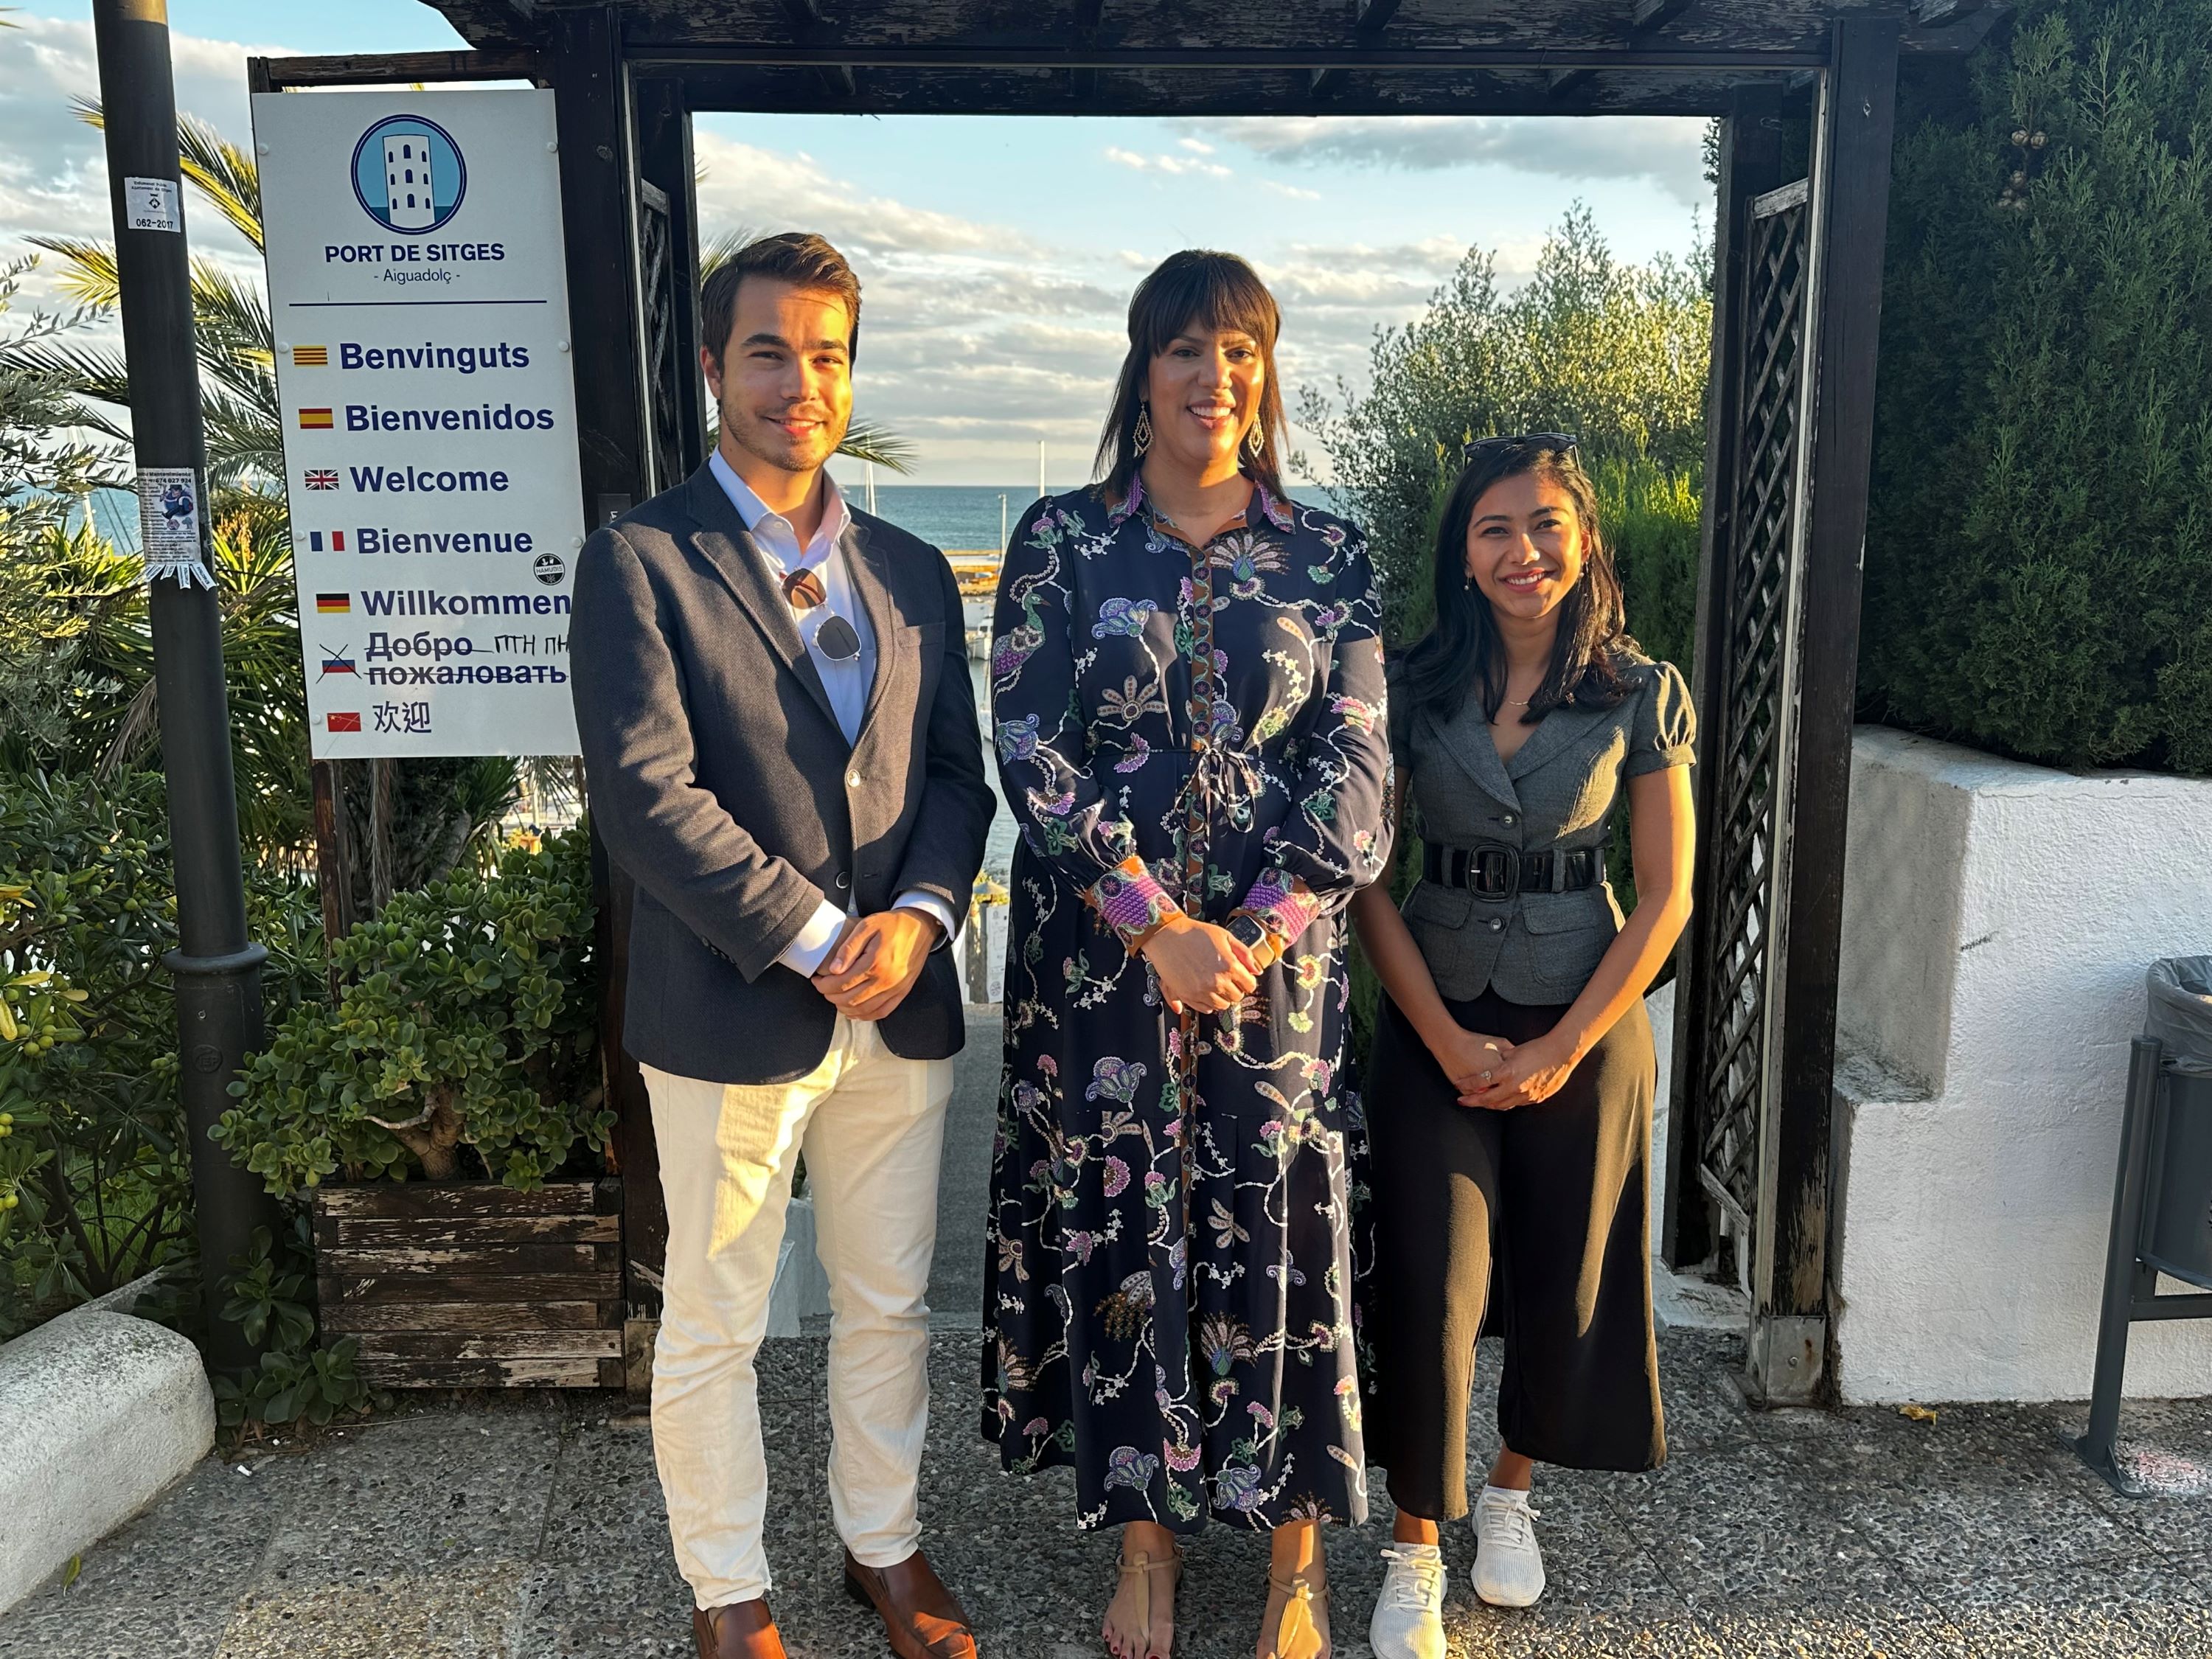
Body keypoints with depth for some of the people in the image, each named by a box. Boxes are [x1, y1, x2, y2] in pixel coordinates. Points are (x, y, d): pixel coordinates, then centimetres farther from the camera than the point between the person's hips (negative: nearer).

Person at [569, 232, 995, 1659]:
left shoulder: (911, 571, 10)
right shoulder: (643, 560, -6)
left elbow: (960, 777, 8)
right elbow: (645, 794, -15)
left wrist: (918, 916, -10)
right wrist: (815, 940, -17)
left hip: (901, 1003, 5)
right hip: (732, 1013, -4)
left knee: (890, 1308, 18)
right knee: (713, 1329, 11)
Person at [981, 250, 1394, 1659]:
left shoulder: (1328, 553, 5)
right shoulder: (1062, 540, 2)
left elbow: (1356, 761, 0)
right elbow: (1032, 748, -6)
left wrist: (1257, 931, -13)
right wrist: (1160, 926, -15)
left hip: (1279, 948, 1)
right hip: (1100, 947, 0)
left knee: (1280, 1223, 5)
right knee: (1118, 1221, 7)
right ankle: (1146, 1536, 28)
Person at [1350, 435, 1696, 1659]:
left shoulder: (1642, 695, -4)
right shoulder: (1411, 689, -3)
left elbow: (1664, 897, -3)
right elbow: (1366, 881, -3)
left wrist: (1562, 1049, -9)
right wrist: (1449, 1041, -10)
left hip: (1584, 1019, 1)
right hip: (1435, 1024, 0)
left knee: (1564, 1276, 13)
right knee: (1428, 1286, -1)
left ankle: (1511, 1492, 40)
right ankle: (1414, 1548, 19)